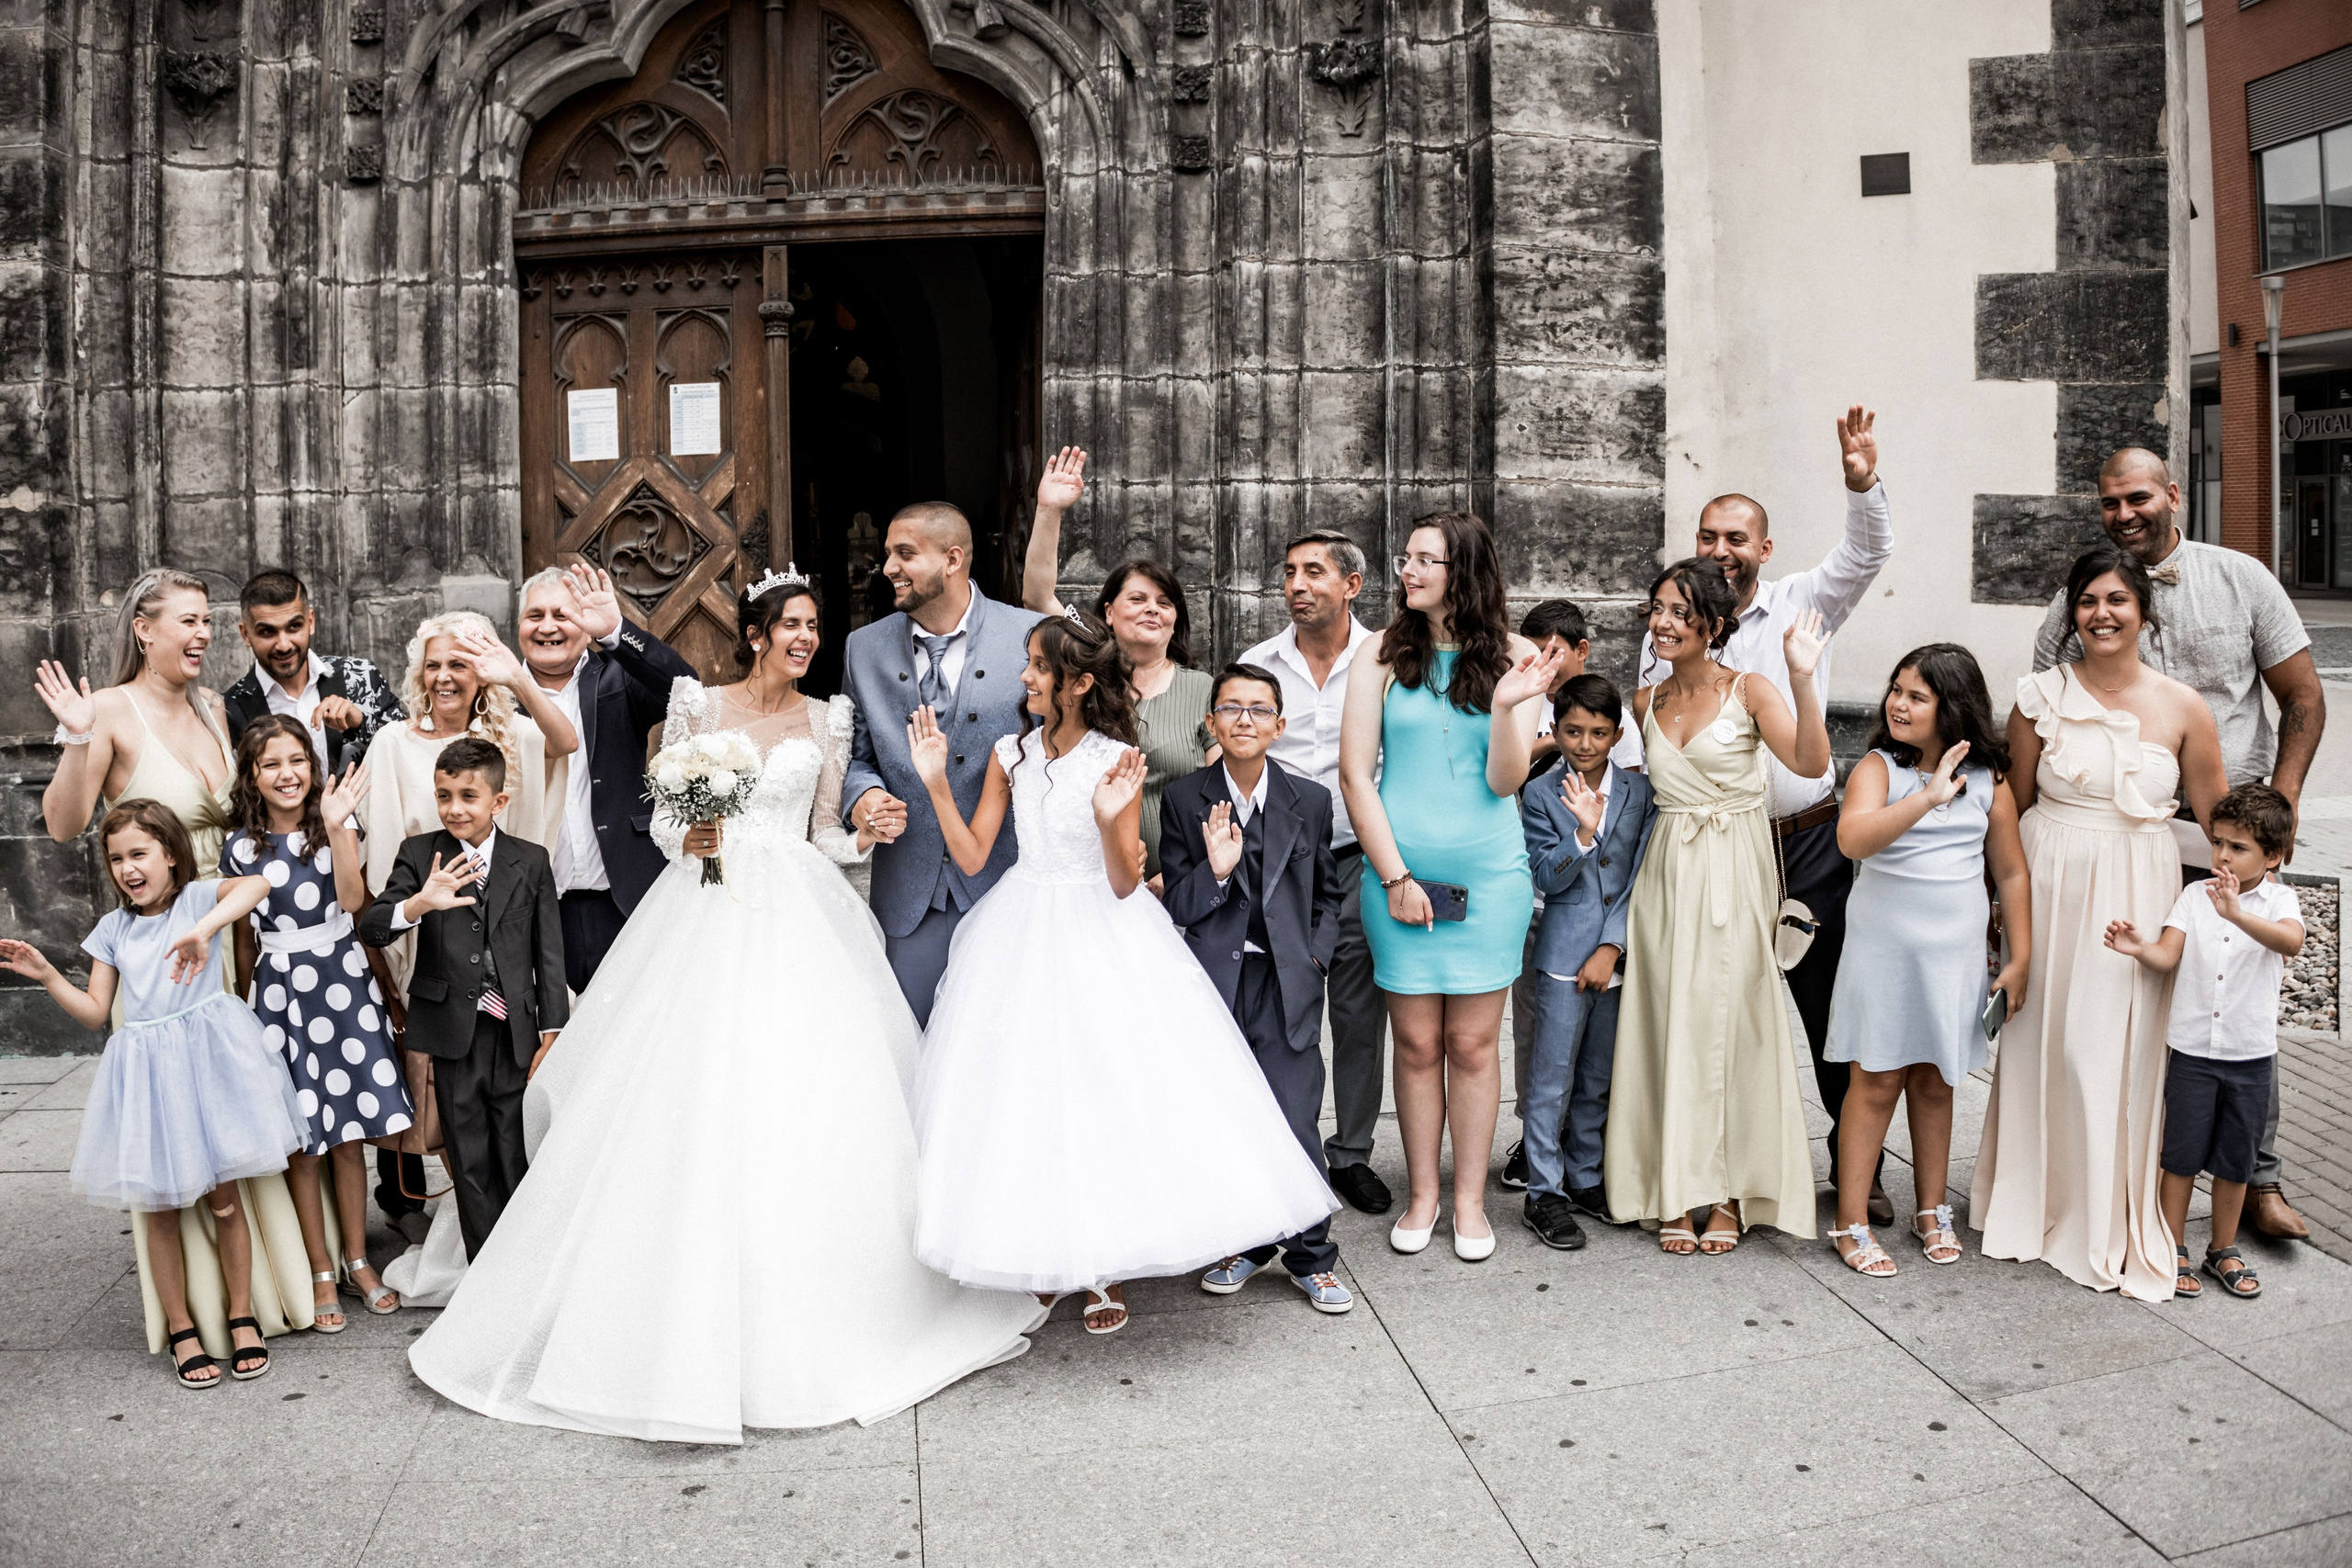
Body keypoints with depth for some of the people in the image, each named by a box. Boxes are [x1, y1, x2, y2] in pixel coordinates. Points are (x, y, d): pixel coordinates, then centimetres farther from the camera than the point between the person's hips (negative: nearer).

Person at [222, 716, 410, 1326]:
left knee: (347, 1131, 7)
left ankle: (357, 1259, 21)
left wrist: (336, 826, -25)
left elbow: (352, 898, -16)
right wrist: (243, 1005, 9)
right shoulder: (240, 847, 0)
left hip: (344, 976, 0)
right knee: (300, 1138, 4)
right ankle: (322, 1271, 17)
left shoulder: (337, 823, -1)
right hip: (281, 989, 0)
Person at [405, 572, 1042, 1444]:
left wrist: (864, 837, -6)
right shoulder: (697, 706, 7)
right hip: (707, 915, -1)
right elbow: (663, 819, 8)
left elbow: (824, 834, 14)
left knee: (809, 1105, -4)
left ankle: (804, 1320, 10)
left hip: (798, 921, 1)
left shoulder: (827, 721, 11)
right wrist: (685, 839, -13)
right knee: (693, 1113, -5)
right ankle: (691, 1323, 6)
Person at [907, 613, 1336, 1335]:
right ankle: (1040, 1253, 22)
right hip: (1023, 937, 4)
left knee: (1105, 1091, -1)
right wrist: (936, 783, -6)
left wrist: (1109, 818, -28)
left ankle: (1103, 1264, 15)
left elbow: (1125, 883, -12)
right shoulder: (1011, 755, 1)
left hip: (1101, 936, -3)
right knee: (1023, 1092, 4)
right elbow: (971, 855, 1)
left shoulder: (1117, 761, -10)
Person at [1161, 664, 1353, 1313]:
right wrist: (1215, 870, -20)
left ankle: (1311, 1256, 15)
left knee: (1295, 1124, -5)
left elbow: (1327, 894, 15)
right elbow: (1174, 906, -2)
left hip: (1286, 983, 0)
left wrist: (1315, 955, 2)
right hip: (1212, 980, 1)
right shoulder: (1183, 801, 0)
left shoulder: (1311, 801, 4)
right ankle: (1242, 1244, 29)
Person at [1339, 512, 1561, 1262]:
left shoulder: (1515, 658, 1)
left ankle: (1470, 1199, 20)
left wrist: (1507, 706, -21)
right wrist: (1394, 875, -6)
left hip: (1488, 875, 0)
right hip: (1399, 873, 0)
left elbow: (1505, 780, -3)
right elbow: (1355, 774, -1)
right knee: (1417, 1041, 7)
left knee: (1473, 1043, 6)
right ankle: (1422, 1194, 22)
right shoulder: (1383, 657, 0)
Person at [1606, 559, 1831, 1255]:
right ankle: (1677, 1191, 14)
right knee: (1670, 1024, 4)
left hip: (1734, 871, -4)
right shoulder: (1645, 702, 10)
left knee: (1727, 1022, 0)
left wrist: (1803, 681, -28)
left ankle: (1728, 1191, 13)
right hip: (1667, 872, 4)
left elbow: (1811, 762, -18)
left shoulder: (1748, 691, -4)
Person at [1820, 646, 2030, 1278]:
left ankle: (1931, 1210, 29)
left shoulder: (1986, 780, 2)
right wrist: (1928, 798, -35)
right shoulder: (1878, 768, -7)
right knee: (1876, 1082, -1)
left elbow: (2012, 873, 9)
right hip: (1883, 948, -3)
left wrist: (2020, 960, 8)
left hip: (1953, 953, 3)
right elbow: (1852, 839, -27)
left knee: (1935, 1082, 13)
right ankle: (1851, 1224, 8)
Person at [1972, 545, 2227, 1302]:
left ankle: (2112, 1224, 22)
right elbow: (2014, 805, 5)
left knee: (2123, 1053, 3)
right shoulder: (2041, 696, -2)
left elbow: (2219, 820, 5)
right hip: (2048, 883, 0)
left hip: (2137, 894, 0)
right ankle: (2034, 1202, 27)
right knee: (2041, 1039, 7)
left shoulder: (2183, 709, -1)